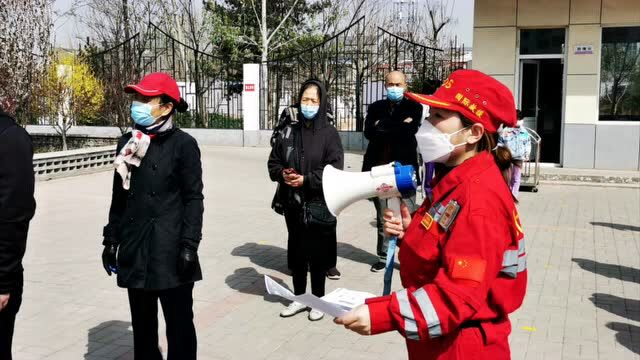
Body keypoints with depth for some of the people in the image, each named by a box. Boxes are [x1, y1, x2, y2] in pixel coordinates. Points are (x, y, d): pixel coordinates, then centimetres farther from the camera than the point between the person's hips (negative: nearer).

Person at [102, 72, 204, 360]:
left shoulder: (183, 144, -7)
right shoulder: (128, 143, 9)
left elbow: (193, 198, -8)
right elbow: (119, 196, 14)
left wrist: (190, 245, -14)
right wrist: (111, 239, 12)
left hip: (170, 250, -5)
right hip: (135, 250, 5)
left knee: (179, 324, 3)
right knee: (142, 323, 16)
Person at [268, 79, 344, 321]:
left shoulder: (329, 133, -5)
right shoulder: (288, 131, 5)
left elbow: (335, 169, -11)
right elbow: (273, 163, 10)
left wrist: (306, 180, -18)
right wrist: (283, 174, -12)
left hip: (319, 205, -3)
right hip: (293, 203, 4)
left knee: (317, 253, 4)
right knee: (296, 252, 13)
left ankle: (318, 300, 22)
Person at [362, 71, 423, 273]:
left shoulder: (414, 107, 5)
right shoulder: (376, 108, 13)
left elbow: (410, 130, -13)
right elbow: (368, 132, -4)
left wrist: (383, 126, -8)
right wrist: (398, 126, -11)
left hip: (404, 169, -3)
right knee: (382, 218, 11)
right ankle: (383, 256, 22)